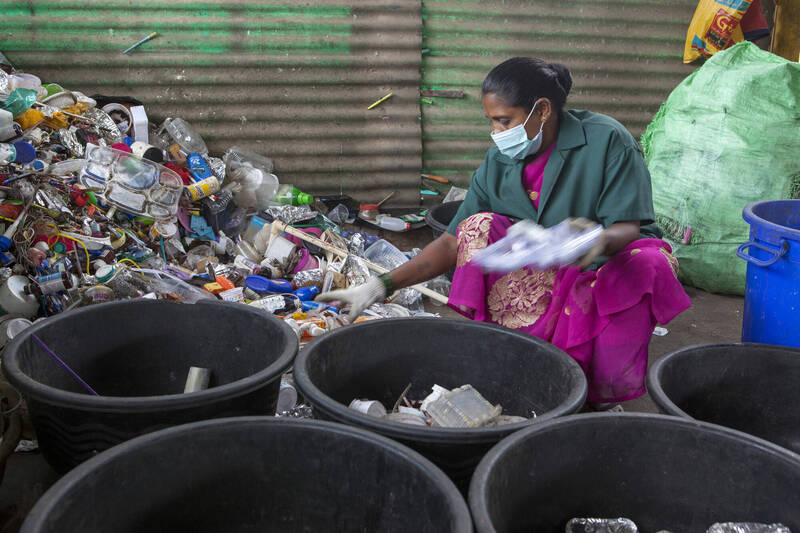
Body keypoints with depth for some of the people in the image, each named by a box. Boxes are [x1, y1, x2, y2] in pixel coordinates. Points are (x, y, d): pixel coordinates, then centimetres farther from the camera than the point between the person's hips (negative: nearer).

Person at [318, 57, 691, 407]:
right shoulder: (498, 164, -2)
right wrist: (382, 286, -12)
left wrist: (600, 240, -44)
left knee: (650, 261, -36)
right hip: (545, 279, 3)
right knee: (479, 227, -17)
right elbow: (455, 242, -3)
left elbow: (628, 227, -18)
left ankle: (606, 393, -18)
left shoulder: (606, 141, -14)